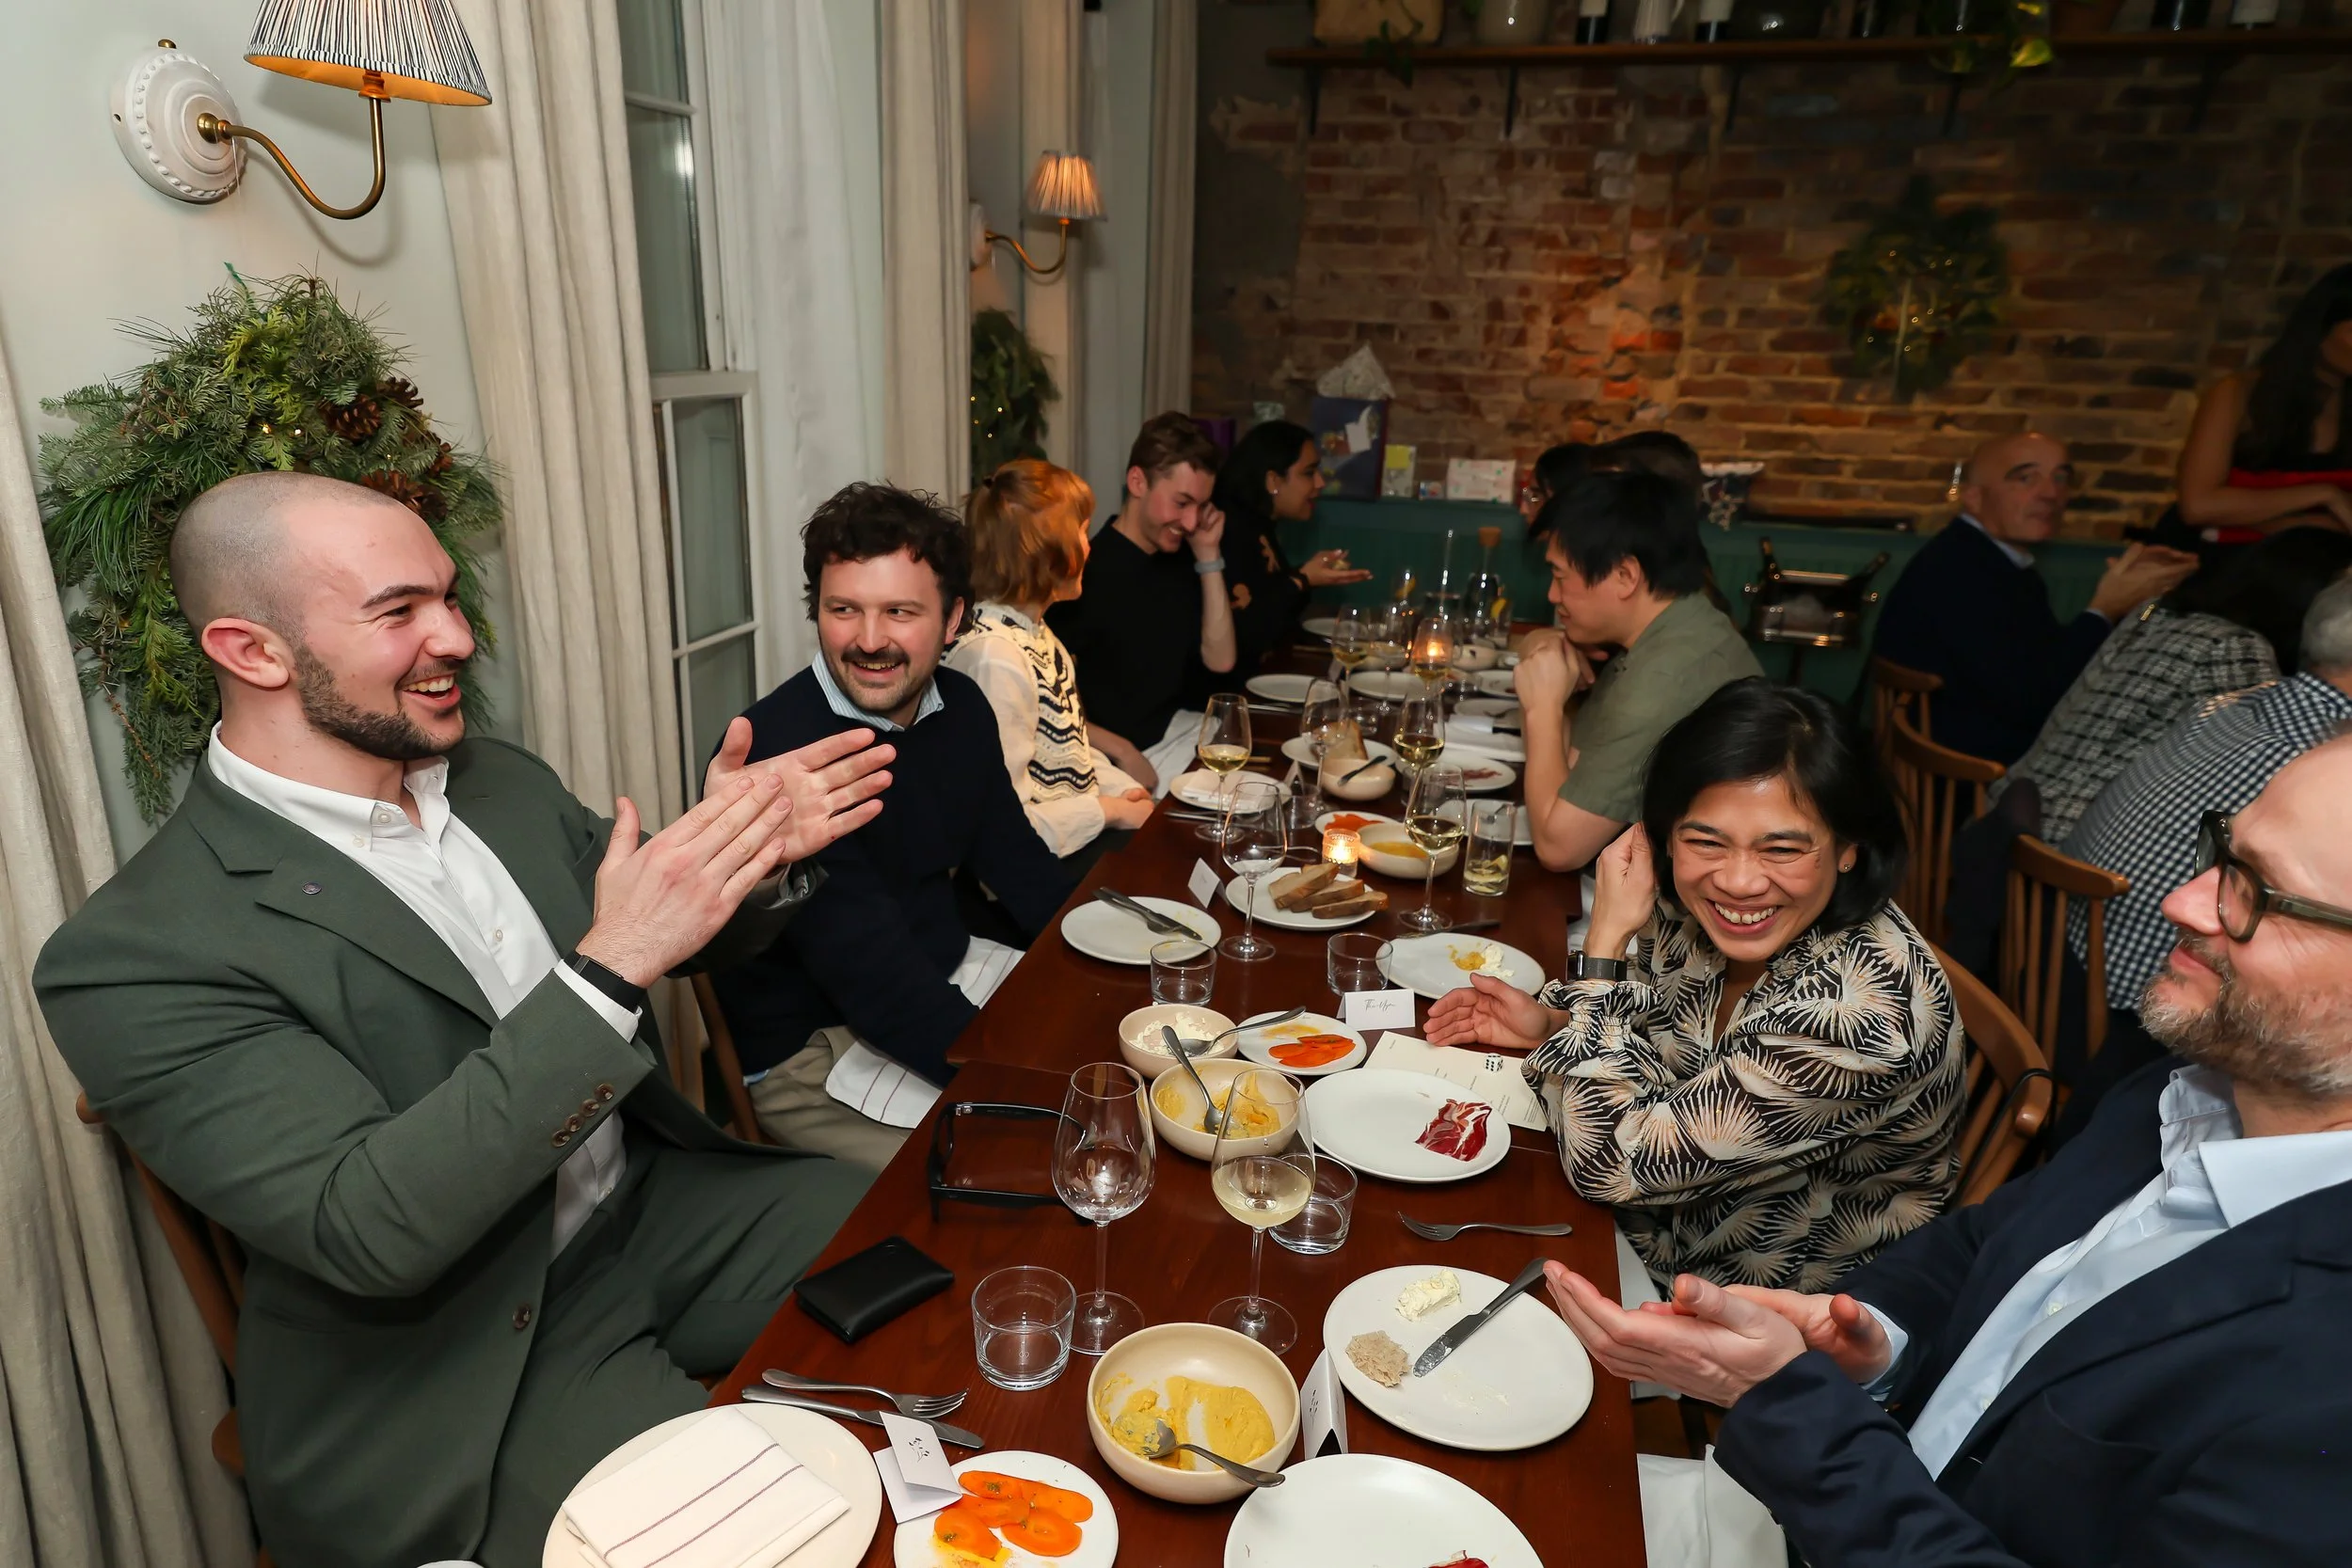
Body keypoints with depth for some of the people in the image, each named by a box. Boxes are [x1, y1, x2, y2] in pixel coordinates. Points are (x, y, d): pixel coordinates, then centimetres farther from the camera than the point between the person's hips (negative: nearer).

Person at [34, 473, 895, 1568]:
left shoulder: (504, 782, 3)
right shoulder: (135, 954, -17)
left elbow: (684, 939, 11)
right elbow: (366, 1232, -25)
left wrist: (752, 859, -12)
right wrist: (611, 969, -32)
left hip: (664, 1206, 7)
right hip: (469, 1376, -6)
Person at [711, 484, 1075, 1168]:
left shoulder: (960, 707, -1)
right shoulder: (775, 752, -26)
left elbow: (1017, 864, 8)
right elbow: (877, 979, -29)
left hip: (948, 977, 8)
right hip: (809, 1052, -8)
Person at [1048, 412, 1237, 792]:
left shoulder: (1180, 559, 6)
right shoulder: (1088, 574, -20)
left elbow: (1220, 660, 2)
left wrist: (1209, 557, -3)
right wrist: (1122, 752, -22)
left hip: (1178, 729, 8)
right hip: (1117, 756, -8)